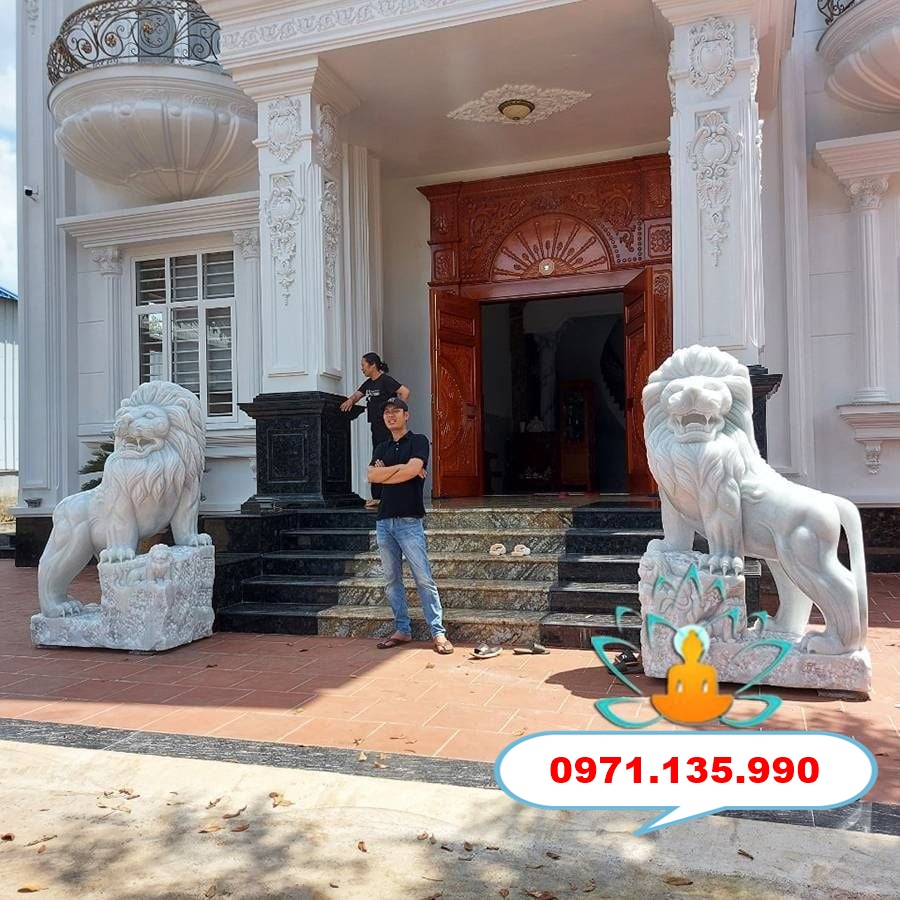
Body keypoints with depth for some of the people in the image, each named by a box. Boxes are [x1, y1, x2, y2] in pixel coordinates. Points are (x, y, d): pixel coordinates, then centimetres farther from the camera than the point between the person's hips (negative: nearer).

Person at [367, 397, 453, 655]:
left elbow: (413, 469, -16)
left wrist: (384, 473, -3)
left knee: (424, 579, -7)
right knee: (392, 580, 8)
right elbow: (372, 475, 0)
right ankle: (402, 630, 16)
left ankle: (438, 632, -5)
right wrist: (401, 467, -8)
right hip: (384, 521, 6)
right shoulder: (382, 448, 17)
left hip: (409, 520, -6)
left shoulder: (418, 441, 2)